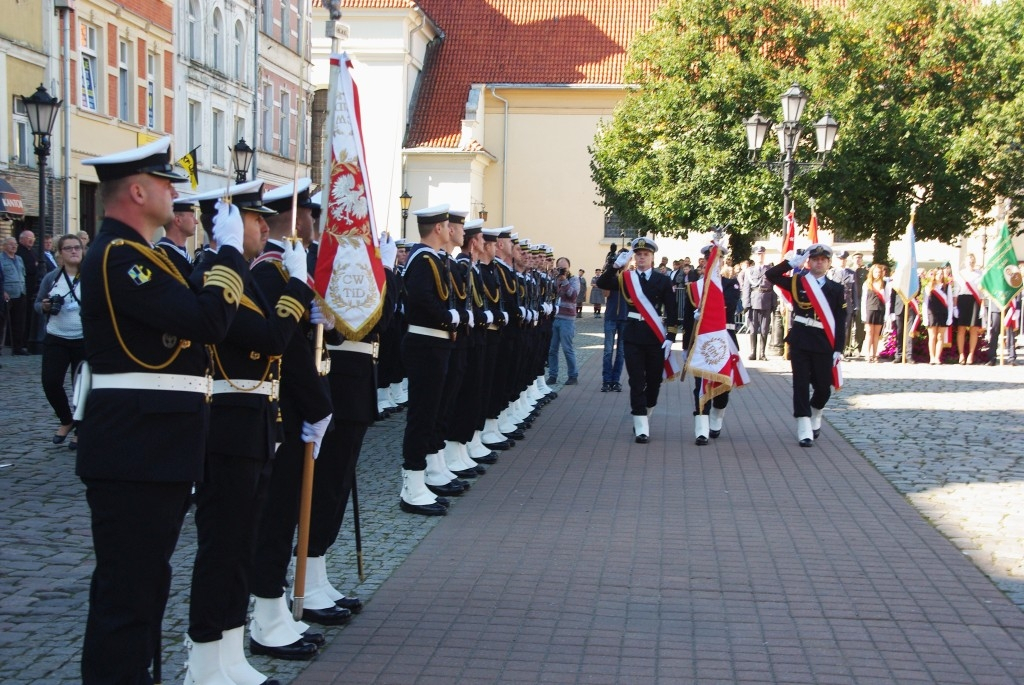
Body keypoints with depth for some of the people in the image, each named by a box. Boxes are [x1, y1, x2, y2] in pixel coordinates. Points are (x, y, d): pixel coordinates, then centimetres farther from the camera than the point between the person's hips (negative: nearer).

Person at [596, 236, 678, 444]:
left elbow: (672, 311, 0)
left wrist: (670, 338, -8)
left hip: (656, 337, 0)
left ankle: (644, 416, 30)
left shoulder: (663, 280, 2)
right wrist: (616, 265, -23)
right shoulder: (625, 278, 5)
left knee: (654, 380, 8)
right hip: (633, 337, 0)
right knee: (637, 381, -4)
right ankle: (641, 426, -5)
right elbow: (602, 284, -10)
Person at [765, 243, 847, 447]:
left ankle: (814, 417, 35)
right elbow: (770, 276, -4)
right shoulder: (797, 282, 4)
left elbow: (841, 322, 2)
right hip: (800, 341, -1)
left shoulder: (837, 289, 5)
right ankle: (805, 430, -3)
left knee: (824, 387, 6)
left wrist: (838, 349, -4)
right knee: (801, 384, -4)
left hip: (824, 344, 1)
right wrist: (792, 261, -8)